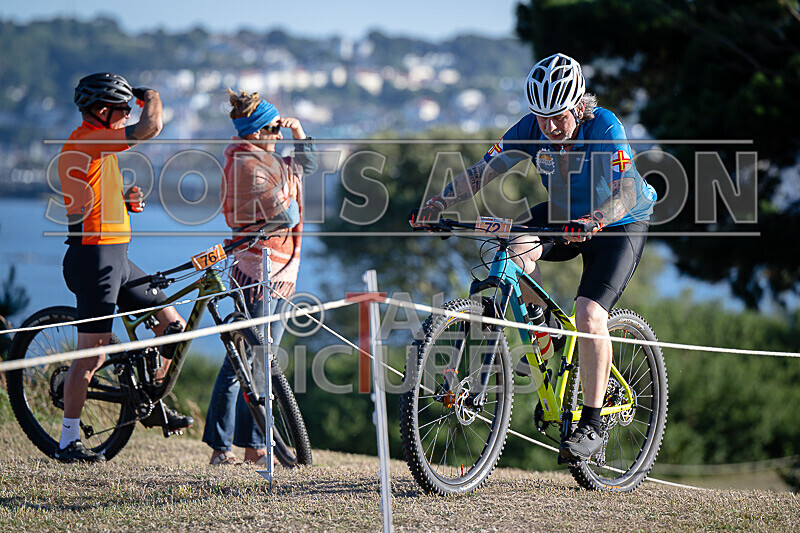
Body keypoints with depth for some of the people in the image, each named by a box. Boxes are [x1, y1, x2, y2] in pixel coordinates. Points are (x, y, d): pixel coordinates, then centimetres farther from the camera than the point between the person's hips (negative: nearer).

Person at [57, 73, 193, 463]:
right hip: (95, 258, -10)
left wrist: (124, 199, 9)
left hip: (115, 259, 10)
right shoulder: (88, 142, -16)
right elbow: (152, 127, -25)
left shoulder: (91, 143, 18)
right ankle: (68, 442, -1)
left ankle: (152, 404, 25)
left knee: (171, 323, 12)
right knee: (94, 351, -7)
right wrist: (152, 95, -4)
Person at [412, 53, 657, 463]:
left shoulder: (604, 128, -29)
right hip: (564, 214, 5)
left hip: (619, 225, -5)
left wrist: (593, 221, -58)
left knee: (589, 315, -23)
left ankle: (592, 425, -13)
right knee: (514, 249, -26)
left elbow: (626, 194, -39)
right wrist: (440, 202, -34)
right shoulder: (532, 128, -16)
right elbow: (482, 171, -17)